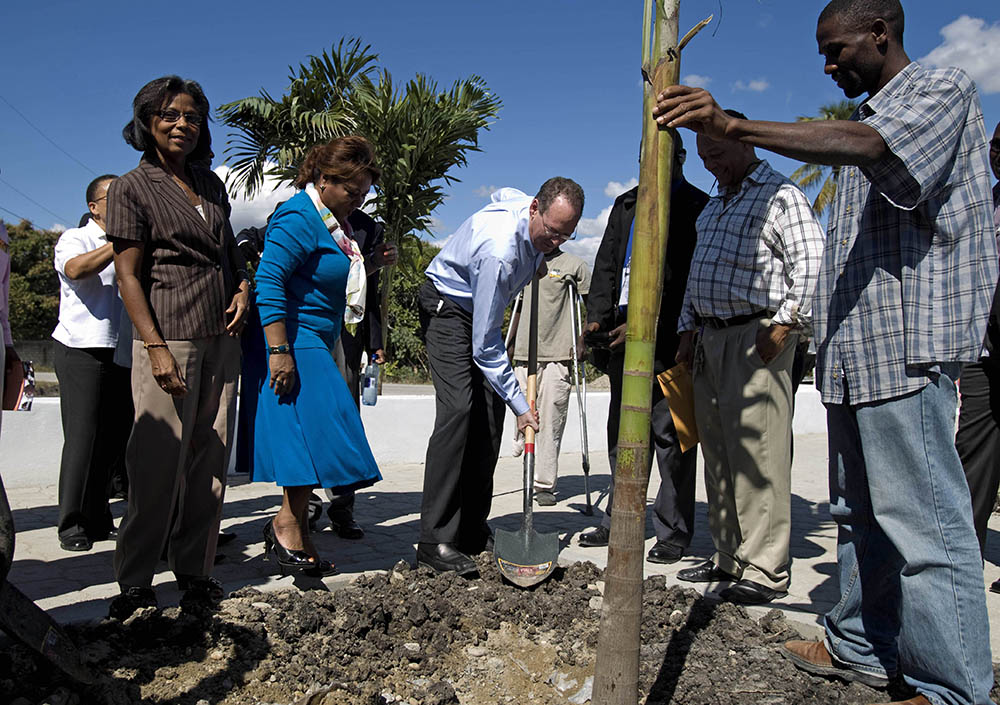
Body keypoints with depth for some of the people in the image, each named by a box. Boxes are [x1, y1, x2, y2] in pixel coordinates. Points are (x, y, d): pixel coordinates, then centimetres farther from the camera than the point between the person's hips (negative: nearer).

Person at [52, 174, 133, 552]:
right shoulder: (75, 239, 3)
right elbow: (76, 269, -20)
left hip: (123, 353, 6)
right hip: (83, 352, -5)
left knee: (115, 439, 6)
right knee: (83, 439, -5)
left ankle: (98, 520, 16)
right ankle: (73, 526, 4)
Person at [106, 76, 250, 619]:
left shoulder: (211, 183, 16)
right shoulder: (131, 188, 0)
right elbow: (128, 275, -6)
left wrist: (243, 287, 6)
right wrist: (156, 348, -15)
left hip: (222, 338, 5)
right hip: (169, 336, -5)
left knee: (211, 457, 6)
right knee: (160, 461, -4)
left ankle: (194, 569, 17)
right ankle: (135, 583, 11)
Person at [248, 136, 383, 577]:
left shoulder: (335, 221, 18)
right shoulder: (298, 218, -13)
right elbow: (269, 281, -21)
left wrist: (367, 268, 13)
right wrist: (279, 350, -25)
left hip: (317, 345, 10)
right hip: (293, 345, -10)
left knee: (310, 437, 8)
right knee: (310, 429, -10)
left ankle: (295, 530, 16)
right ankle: (288, 524, 4)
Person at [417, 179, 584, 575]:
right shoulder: (499, 248, -36)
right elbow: (484, 344, -32)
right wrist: (519, 404, -28)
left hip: (484, 308, 8)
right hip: (447, 307, -8)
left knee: (490, 413, -2)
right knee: (458, 409, -23)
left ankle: (473, 532, 5)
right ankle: (435, 542, -19)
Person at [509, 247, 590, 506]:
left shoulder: (574, 265, 3)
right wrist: (511, 342, 21)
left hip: (558, 356, -4)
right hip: (525, 353, 4)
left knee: (550, 421, -4)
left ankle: (545, 485, 3)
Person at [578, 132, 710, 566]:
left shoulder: (697, 207, -1)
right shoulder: (626, 205, 19)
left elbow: (692, 278, -9)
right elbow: (607, 264, 17)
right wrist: (598, 317, 4)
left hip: (668, 338, -6)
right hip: (623, 334, 7)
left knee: (670, 435, -1)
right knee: (623, 433, 13)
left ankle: (674, 533, 11)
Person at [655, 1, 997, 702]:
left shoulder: (943, 89, -1)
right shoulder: (869, 117, 26)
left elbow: (867, 146, -23)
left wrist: (733, 126, -31)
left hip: (905, 345, -9)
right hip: (854, 352, 9)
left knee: (922, 520, -8)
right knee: (858, 512, 13)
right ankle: (861, 647, 23)